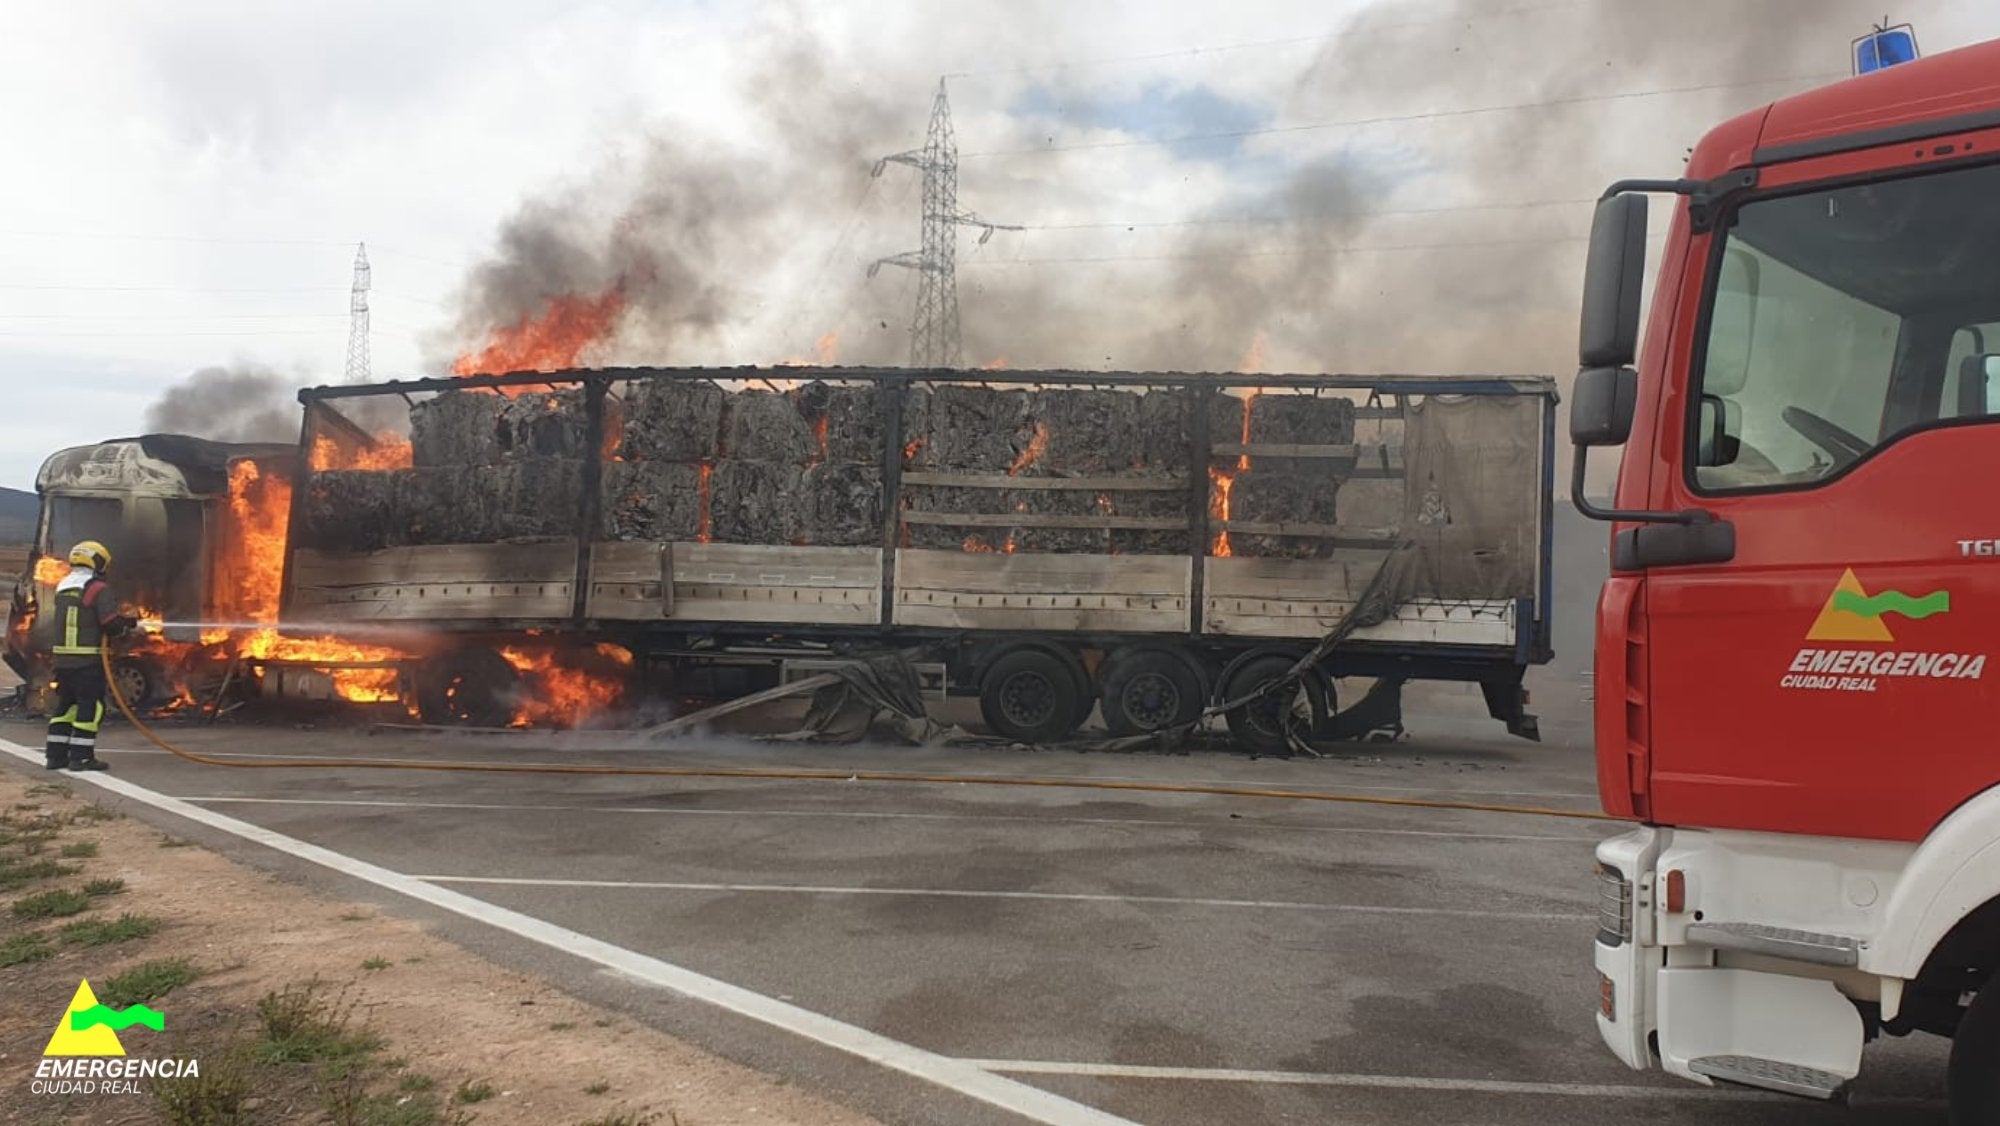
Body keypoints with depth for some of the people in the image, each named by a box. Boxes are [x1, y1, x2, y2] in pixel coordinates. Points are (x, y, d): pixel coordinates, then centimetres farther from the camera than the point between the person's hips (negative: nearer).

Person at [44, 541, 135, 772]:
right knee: (91, 707, -1)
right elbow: (111, 624, -16)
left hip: (62, 657, 7)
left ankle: (55, 755, 19)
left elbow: (66, 621, 19)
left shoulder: (62, 588, 13)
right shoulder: (98, 589, -11)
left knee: (65, 705, 16)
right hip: (88, 660, -7)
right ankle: (81, 757, -2)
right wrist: (127, 623, 7)